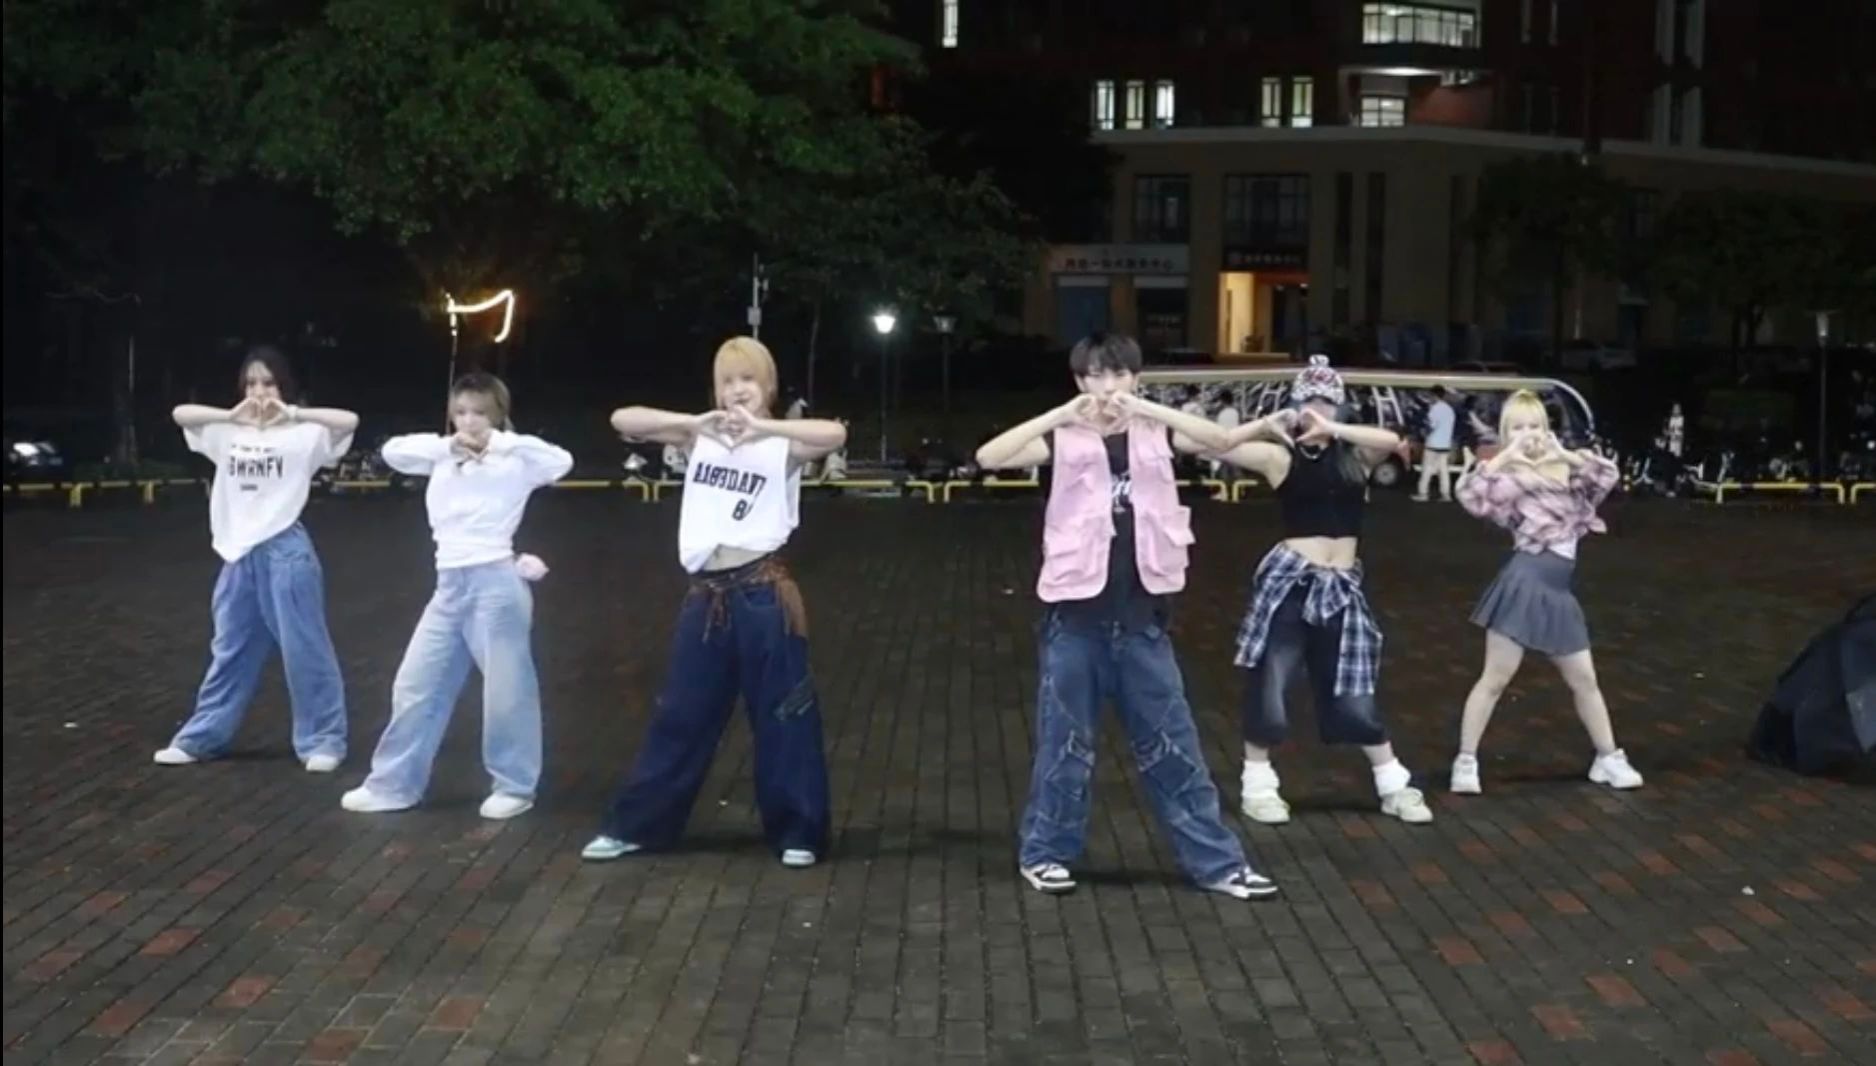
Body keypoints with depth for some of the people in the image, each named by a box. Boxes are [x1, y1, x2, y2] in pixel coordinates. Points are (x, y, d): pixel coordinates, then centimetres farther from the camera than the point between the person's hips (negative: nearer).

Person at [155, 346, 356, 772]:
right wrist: (231, 415, -13)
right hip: (239, 555, 5)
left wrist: (294, 413, -23)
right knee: (229, 652, 15)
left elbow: (349, 421, -19)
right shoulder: (229, 432, 10)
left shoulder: (303, 434, -5)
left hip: (285, 553, -5)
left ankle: (323, 740, 9)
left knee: (305, 650, 1)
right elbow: (180, 414, 1)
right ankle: (201, 738, 23)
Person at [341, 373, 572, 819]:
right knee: (415, 685, 10)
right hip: (450, 585, 6)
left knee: (506, 690, 2)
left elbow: (560, 462, -19)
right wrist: (447, 445, -8)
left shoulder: (513, 462, -3)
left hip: (495, 582, -6)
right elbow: (392, 450, 3)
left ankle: (514, 787, 15)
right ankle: (394, 784, 20)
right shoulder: (444, 459, 13)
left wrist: (499, 442, -17)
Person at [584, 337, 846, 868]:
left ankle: (798, 831, 15)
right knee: (681, 716, 13)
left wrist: (762, 428, -26)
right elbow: (622, 419, -2)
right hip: (707, 596, 4)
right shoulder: (701, 438, 7)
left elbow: (835, 434, -24)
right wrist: (695, 421, -13)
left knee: (782, 716, 4)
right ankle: (636, 824, 23)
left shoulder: (782, 445, -4)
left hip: (763, 595, -4)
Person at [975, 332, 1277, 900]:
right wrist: (1062, 414, -21)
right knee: (1064, 739, 8)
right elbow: (989, 457, -15)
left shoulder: (1155, 434, 5)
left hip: (1142, 614, 2)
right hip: (1077, 612, -2)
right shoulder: (1064, 439, 0)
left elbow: (1218, 438, -12)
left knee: (1172, 740, 8)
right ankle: (1045, 852, 23)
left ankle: (1216, 860, 15)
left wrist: (1144, 408, -22)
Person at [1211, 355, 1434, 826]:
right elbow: (1219, 446, -11)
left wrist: (1331, 430, -22)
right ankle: (1258, 784, 16)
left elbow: (1392, 441, -16)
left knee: (1353, 694, 8)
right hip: (1289, 579, -2)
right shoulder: (1281, 456, -2)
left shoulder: (1356, 455, 4)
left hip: (1341, 587, 2)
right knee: (1268, 685, -1)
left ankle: (1394, 785, 23)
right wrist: (1267, 424, -15)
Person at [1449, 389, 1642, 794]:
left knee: (1584, 679, 14)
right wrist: (1506, 456, -19)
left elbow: (1608, 475, 4)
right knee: (1495, 679, -2)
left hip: (1559, 590, 6)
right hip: (1525, 583, -6)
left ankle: (1609, 759, 26)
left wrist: (1566, 454, -5)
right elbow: (1471, 496, -23)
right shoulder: (1508, 475, -5)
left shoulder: (1562, 471, 13)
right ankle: (1466, 761, 5)